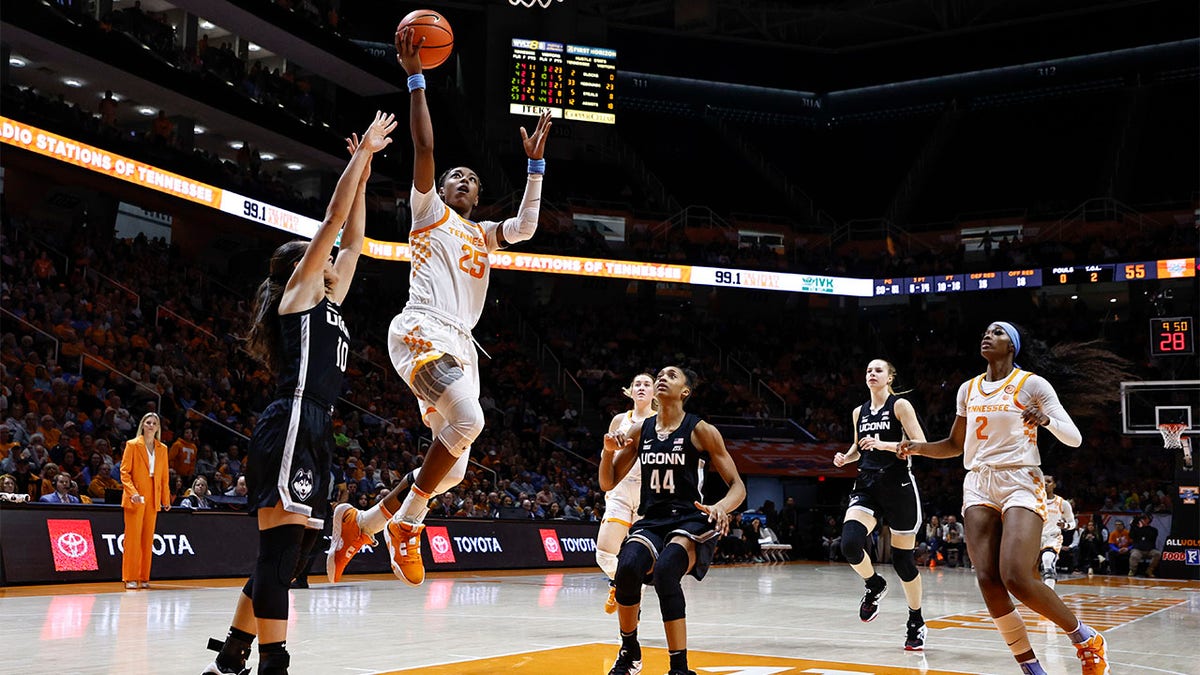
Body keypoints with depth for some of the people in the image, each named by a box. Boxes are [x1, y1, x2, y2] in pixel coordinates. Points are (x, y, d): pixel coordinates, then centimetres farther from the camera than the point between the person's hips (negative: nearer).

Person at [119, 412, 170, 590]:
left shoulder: (162, 448, 13)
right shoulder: (133, 445, 1)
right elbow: (124, 472, -5)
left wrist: (166, 498, 11)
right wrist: (132, 492, -17)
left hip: (153, 500, 4)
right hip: (136, 498, -4)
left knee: (148, 539, 5)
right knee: (133, 537, -4)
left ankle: (144, 577, 10)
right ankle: (130, 578, 0)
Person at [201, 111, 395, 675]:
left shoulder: (328, 301, 24)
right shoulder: (299, 290, 4)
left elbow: (352, 239, 29)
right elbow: (333, 220, -1)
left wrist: (363, 171, 29)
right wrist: (360, 154, 6)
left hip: (315, 432, 10)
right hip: (292, 425, -9)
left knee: (285, 554, 11)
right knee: (280, 550, -11)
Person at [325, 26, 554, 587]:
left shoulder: (482, 235, 30)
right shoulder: (429, 210, 14)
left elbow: (526, 227, 13)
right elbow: (425, 147, 0)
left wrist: (535, 164, 16)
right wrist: (415, 79, -1)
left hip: (460, 345, 7)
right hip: (422, 331, -7)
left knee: (452, 467, 3)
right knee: (468, 420, -30)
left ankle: (361, 524, 15)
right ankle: (405, 521, -16)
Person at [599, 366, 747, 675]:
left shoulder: (701, 431, -2)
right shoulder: (640, 432, 11)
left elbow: (737, 486, -2)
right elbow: (608, 483, 16)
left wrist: (721, 507, -25)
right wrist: (609, 450, -4)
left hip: (691, 521, -3)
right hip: (652, 521, 4)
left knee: (665, 571, -35)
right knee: (628, 566, -29)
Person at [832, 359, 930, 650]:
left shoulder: (900, 405, -2)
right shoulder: (859, 412, 13)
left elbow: (920, 444, -11)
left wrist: (883, 444, -23)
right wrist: (845, 457, 6)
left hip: (898, 486, -4)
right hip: (867, 486, 4)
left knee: (902, 559, 3)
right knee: (850, 543, -21)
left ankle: (916, 623, 22)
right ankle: (874, 585, 10)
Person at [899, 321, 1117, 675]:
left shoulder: (1032, 384, -1)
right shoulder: (968, 389, 14)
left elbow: (1074, 438, -5)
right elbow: (955, 445, 23)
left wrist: (1046, 419, -25)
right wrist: (919, 447, 5)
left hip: (1020, 483, -5)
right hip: (978, 486, 5)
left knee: (1016, 578, -20)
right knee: (988, 580, -10)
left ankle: (1087, 640, 3)